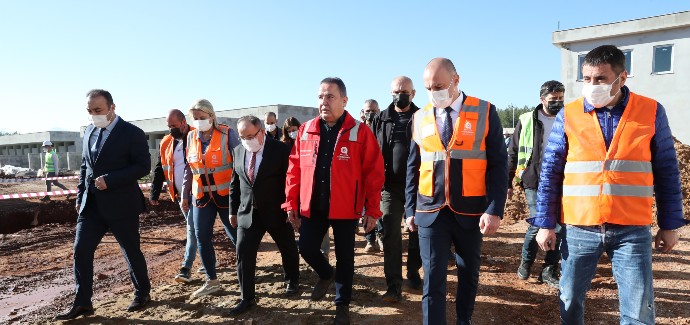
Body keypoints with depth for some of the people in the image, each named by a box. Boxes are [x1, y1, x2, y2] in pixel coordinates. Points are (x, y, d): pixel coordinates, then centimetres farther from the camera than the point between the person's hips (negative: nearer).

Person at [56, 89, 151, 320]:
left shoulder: (132, 133, -10)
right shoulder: (89, 132, 10)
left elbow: (143, 166, -15)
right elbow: (84, 166, 17)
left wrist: (110, 180, -22)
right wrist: (80, 197, 11)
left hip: (121, 204, -6)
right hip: (91, 204, 6)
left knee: (131, 251, 6)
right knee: (81, 251, 3)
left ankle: (142, 293, 26)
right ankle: (82, 303, 16)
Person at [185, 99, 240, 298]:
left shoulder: (227, 134, -9)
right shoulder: (191, 137, 6)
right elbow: (189, 168, 13)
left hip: (225, 195, -5)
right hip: (202, 197, 5)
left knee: (235, 235, 5)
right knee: (202, 238, 4)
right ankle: (211, 281, 19)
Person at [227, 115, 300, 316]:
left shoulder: (281, 150, -13)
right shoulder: (238, 151, 2)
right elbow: (235, 183, 11)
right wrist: (233, 209, 11)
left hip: (277, 212, -3)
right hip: (247, 213, 3)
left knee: (288, 249, 15)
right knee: (243, 255, 0)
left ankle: (292, 281, 41)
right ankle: (247, 299, 14)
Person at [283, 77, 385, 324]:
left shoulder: (360, 133, -9)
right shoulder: (306, 131, 2)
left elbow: (374, 173, -8)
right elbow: (295, 169, 6)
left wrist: (372, 210, -9)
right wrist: (292, 203, 4)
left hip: (345, 209, -3)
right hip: (312, 207, 3)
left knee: (344, 258, 10)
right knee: (307, 248, 9)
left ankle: (342, 305, 31)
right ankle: (326, 274, 42)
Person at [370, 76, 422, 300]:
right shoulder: (381, 120, 6)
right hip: (390, 187, 1)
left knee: (418, 233, 13)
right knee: (391, 236, 0)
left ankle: (413, 272, 36)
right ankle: (394, 286, 8)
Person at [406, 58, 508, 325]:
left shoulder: (485, 112, -3)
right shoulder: (420, 118, 4)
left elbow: (498, 164, -5)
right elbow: (413, 167, 9)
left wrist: (494, 210, -13)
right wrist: (410, 209, 6)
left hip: (471, 211, 0)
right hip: (430, 212, 1)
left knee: (469, 273, 18)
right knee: (433, 280, 1)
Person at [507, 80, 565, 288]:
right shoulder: (527, 121, 1)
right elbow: (512, 153, 4)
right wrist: (507, 182, 2)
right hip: (534, 183, -2)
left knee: (559, 228, 3)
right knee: (538, 225, -5)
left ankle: (549, 271, 19)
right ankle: (526, 262, 20)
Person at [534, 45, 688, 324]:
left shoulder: (651, 112, 0)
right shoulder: (568, 115, -1)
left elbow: (666, 172, 6)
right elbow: (550, 172, 0)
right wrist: (545, 223, -3)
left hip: (632, 229, 0)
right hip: (579, 228, 0)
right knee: (570, 301, 12)